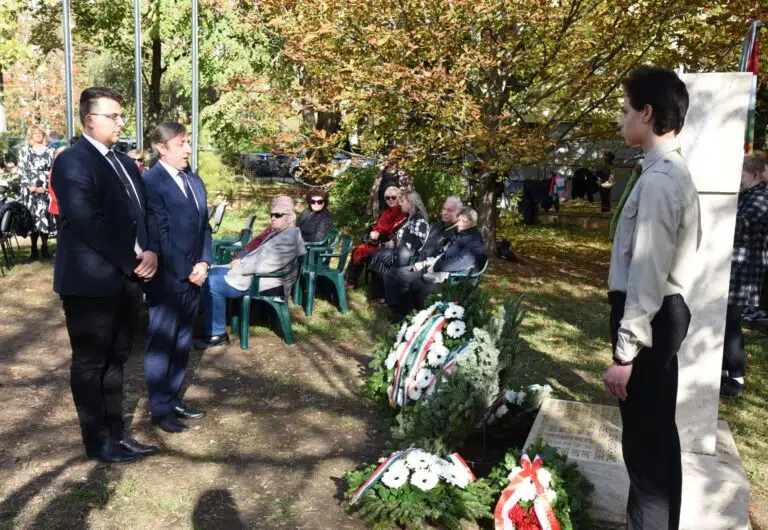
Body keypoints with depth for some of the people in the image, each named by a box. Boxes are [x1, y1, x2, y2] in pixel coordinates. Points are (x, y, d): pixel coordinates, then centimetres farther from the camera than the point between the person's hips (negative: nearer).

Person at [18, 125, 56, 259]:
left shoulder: (50, 151, 7)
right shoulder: (24, 150, 9)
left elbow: (52, 171, 1)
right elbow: (21, 171, 5)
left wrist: (45, 187, -10)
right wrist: (29, 186, -8)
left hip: (45, 190, -1)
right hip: (29, 190, 1)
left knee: (44, 217, -4)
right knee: (31, 217, -1)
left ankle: (44, 248, 4)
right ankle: (34, 249, 3)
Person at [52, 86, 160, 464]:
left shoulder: (125, 163, 15)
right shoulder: (72, 161, -12)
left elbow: (143, 212, 13)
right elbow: (88, 223, -21)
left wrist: (150, 251, -6)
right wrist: (133, 261, -15)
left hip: (125, 280, 8)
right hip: (91, 281, -8)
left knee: (115, 360, 16)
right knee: (90, 363, 6)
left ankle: (117, 433, 28)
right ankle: (99, 442, 18)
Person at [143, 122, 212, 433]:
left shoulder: (195, 180, 12)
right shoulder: (150, 182, -12)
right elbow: (159, 235, -15)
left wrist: (204, 263, -1)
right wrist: (186, 271, -13)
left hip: (193, 277, 7)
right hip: (167, 279, -7)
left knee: (182, 343, 15)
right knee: (160, 345, 4)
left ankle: (174, 400, 27)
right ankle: (159, 409, 15)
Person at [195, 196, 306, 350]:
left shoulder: (289, 238, -21)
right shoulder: (281, 233, 14)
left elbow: (265, 265, -27)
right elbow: (261, 255, 21)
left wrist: (240, 265, -13)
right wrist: (241, 261, 3)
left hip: (265, 283, -11)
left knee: (212, 283, -15)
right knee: (213, 273, 13)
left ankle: (217, 334, -6)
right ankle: (211, 323, 16)